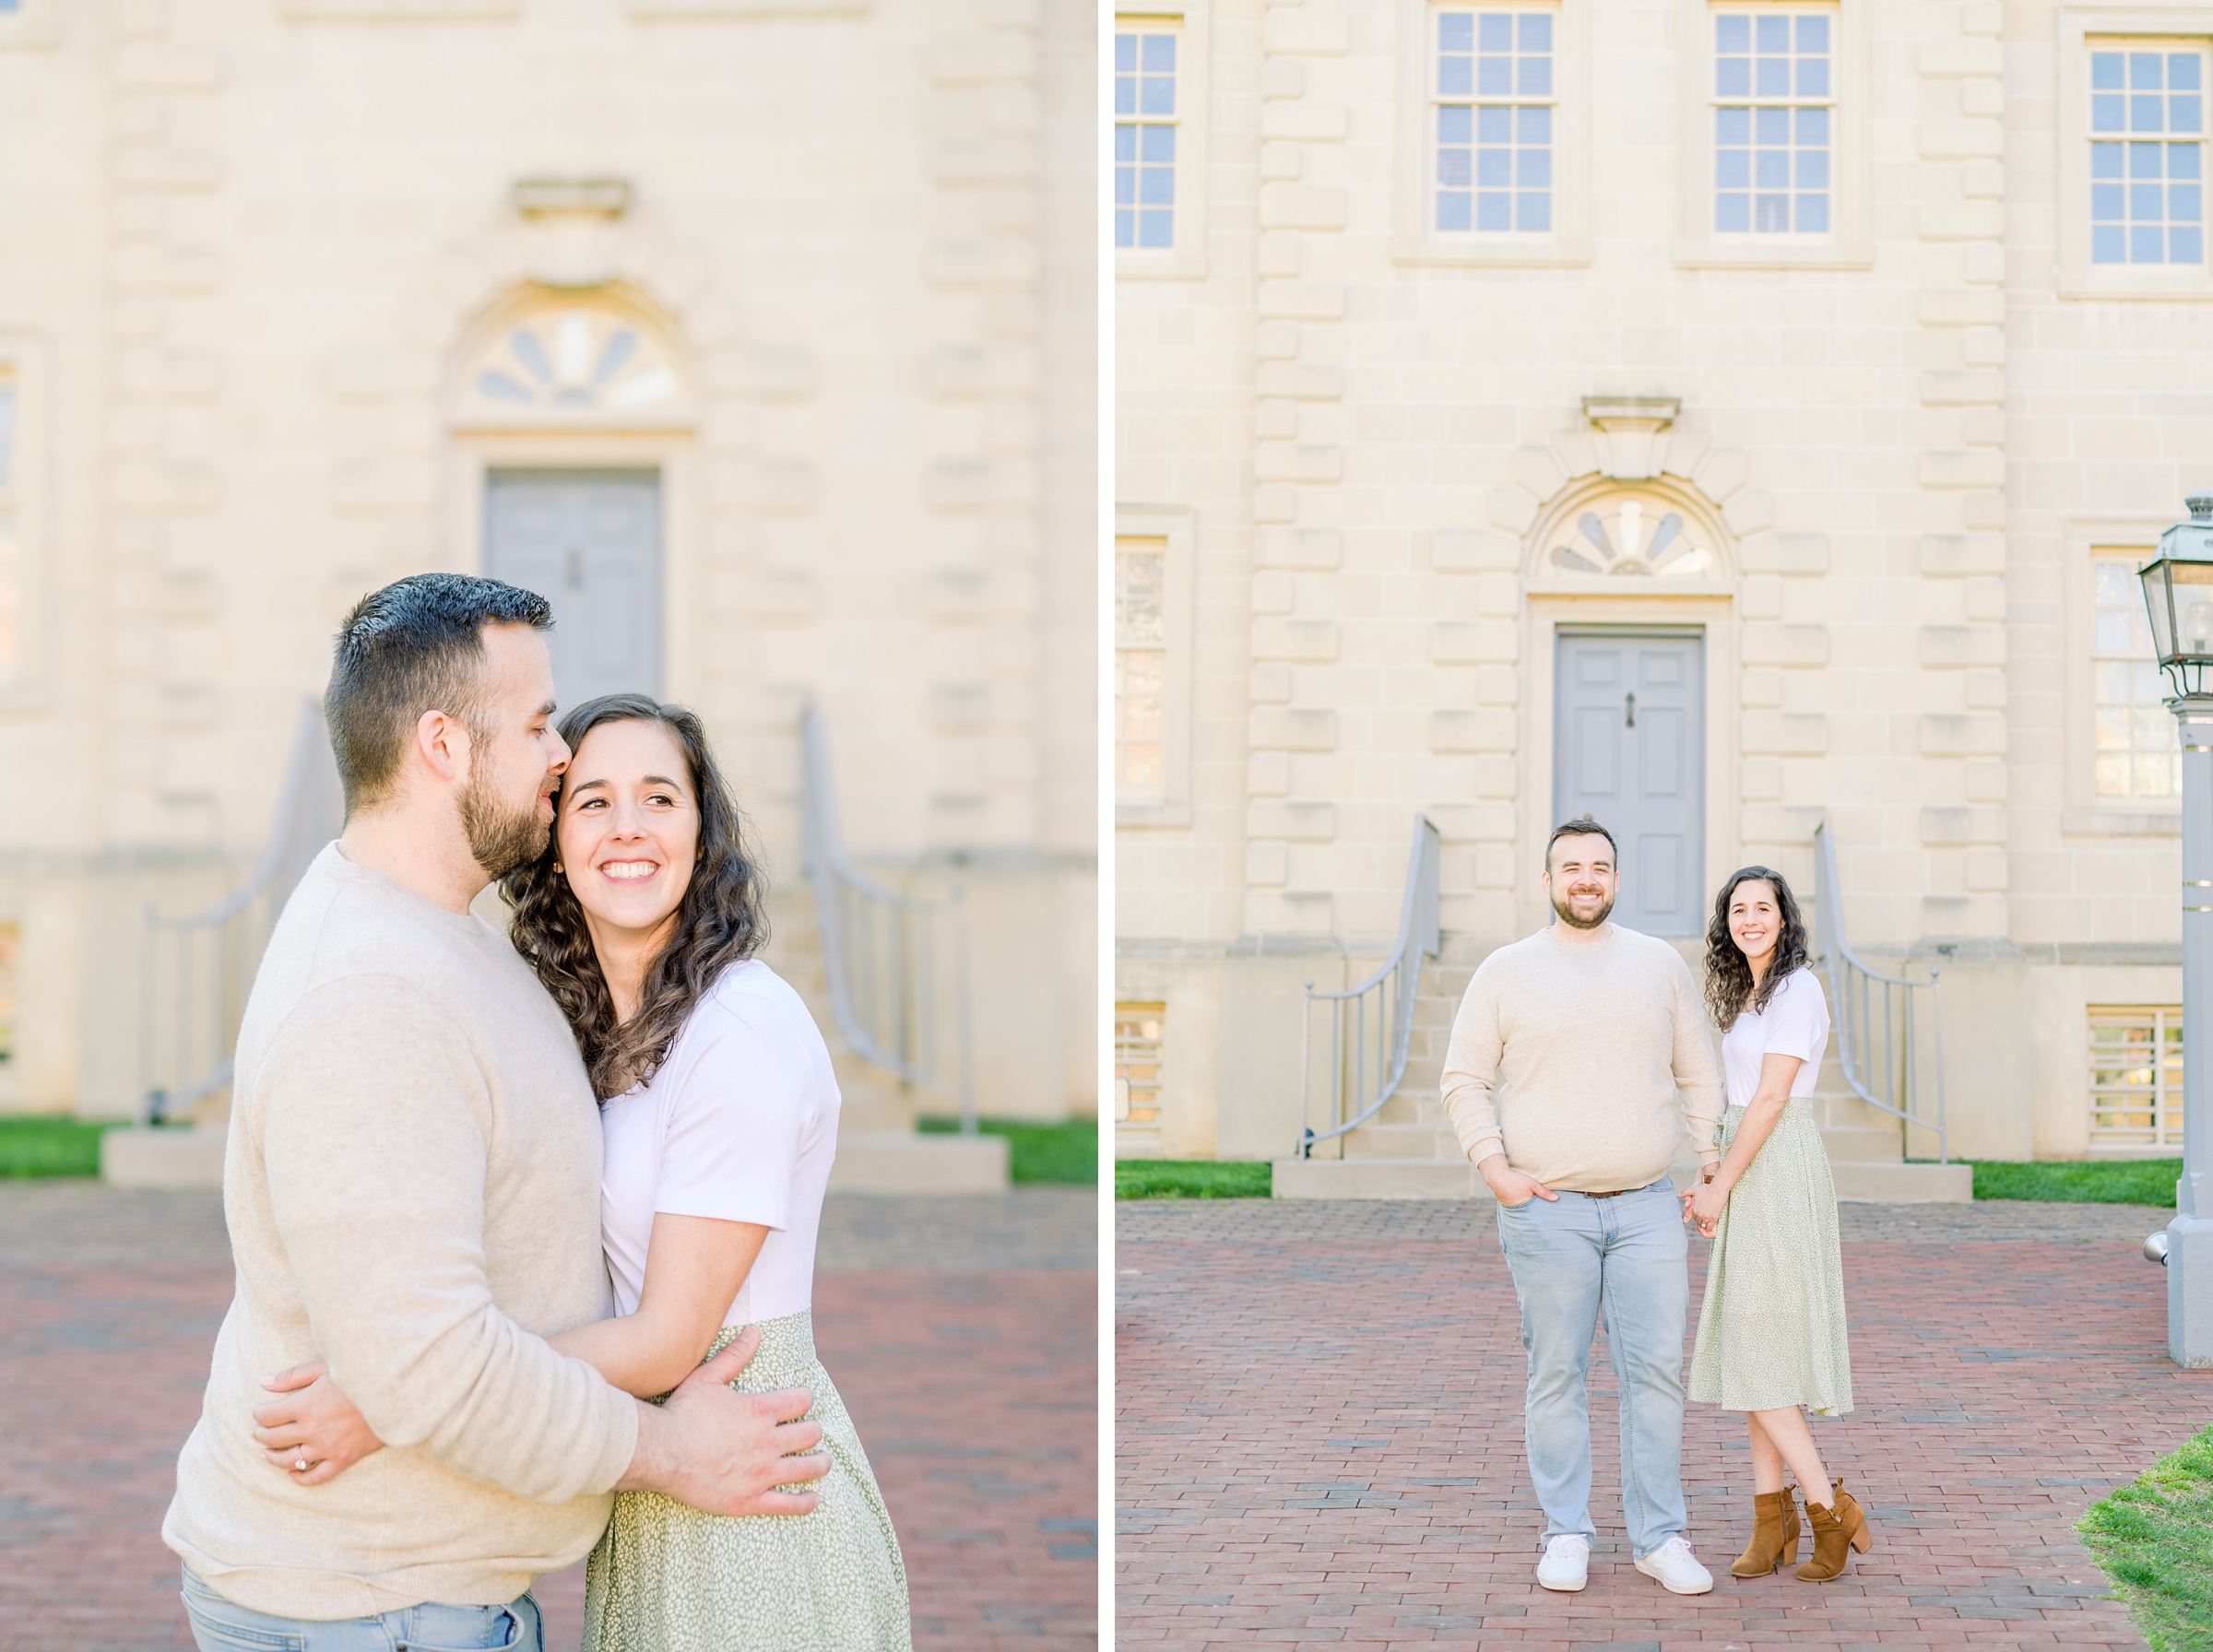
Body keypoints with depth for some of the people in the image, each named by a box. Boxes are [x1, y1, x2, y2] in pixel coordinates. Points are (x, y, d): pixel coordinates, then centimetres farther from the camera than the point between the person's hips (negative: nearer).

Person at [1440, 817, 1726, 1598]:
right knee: (1556, 1377, 2)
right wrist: (1496, 1170, -7)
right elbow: (1464, 1080, 4)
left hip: (1647, 1209, 1)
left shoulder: (1660, 964, 10)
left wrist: (1710, 1165, 5)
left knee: (1657, 1371, -1)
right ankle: (1567, 1537, 11)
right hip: (1548, 1211, -1)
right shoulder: (1506, 971, 4)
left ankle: (1660, 1538, 7)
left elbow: (1698, 1073, 15)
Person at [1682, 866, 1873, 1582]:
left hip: (1777, 1174, -10)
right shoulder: (1750, 995, 17)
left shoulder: (1795, 990, -12)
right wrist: (1714, 1184, 11)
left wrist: (1720, 1187, -13)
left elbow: (1771, 1099, -16)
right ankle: (1771, 1516, 9)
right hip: (1748, 1175, 10)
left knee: (1755, 1348, -10)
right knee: (1745, 1347, 7)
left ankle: (1830, 1508, -3)